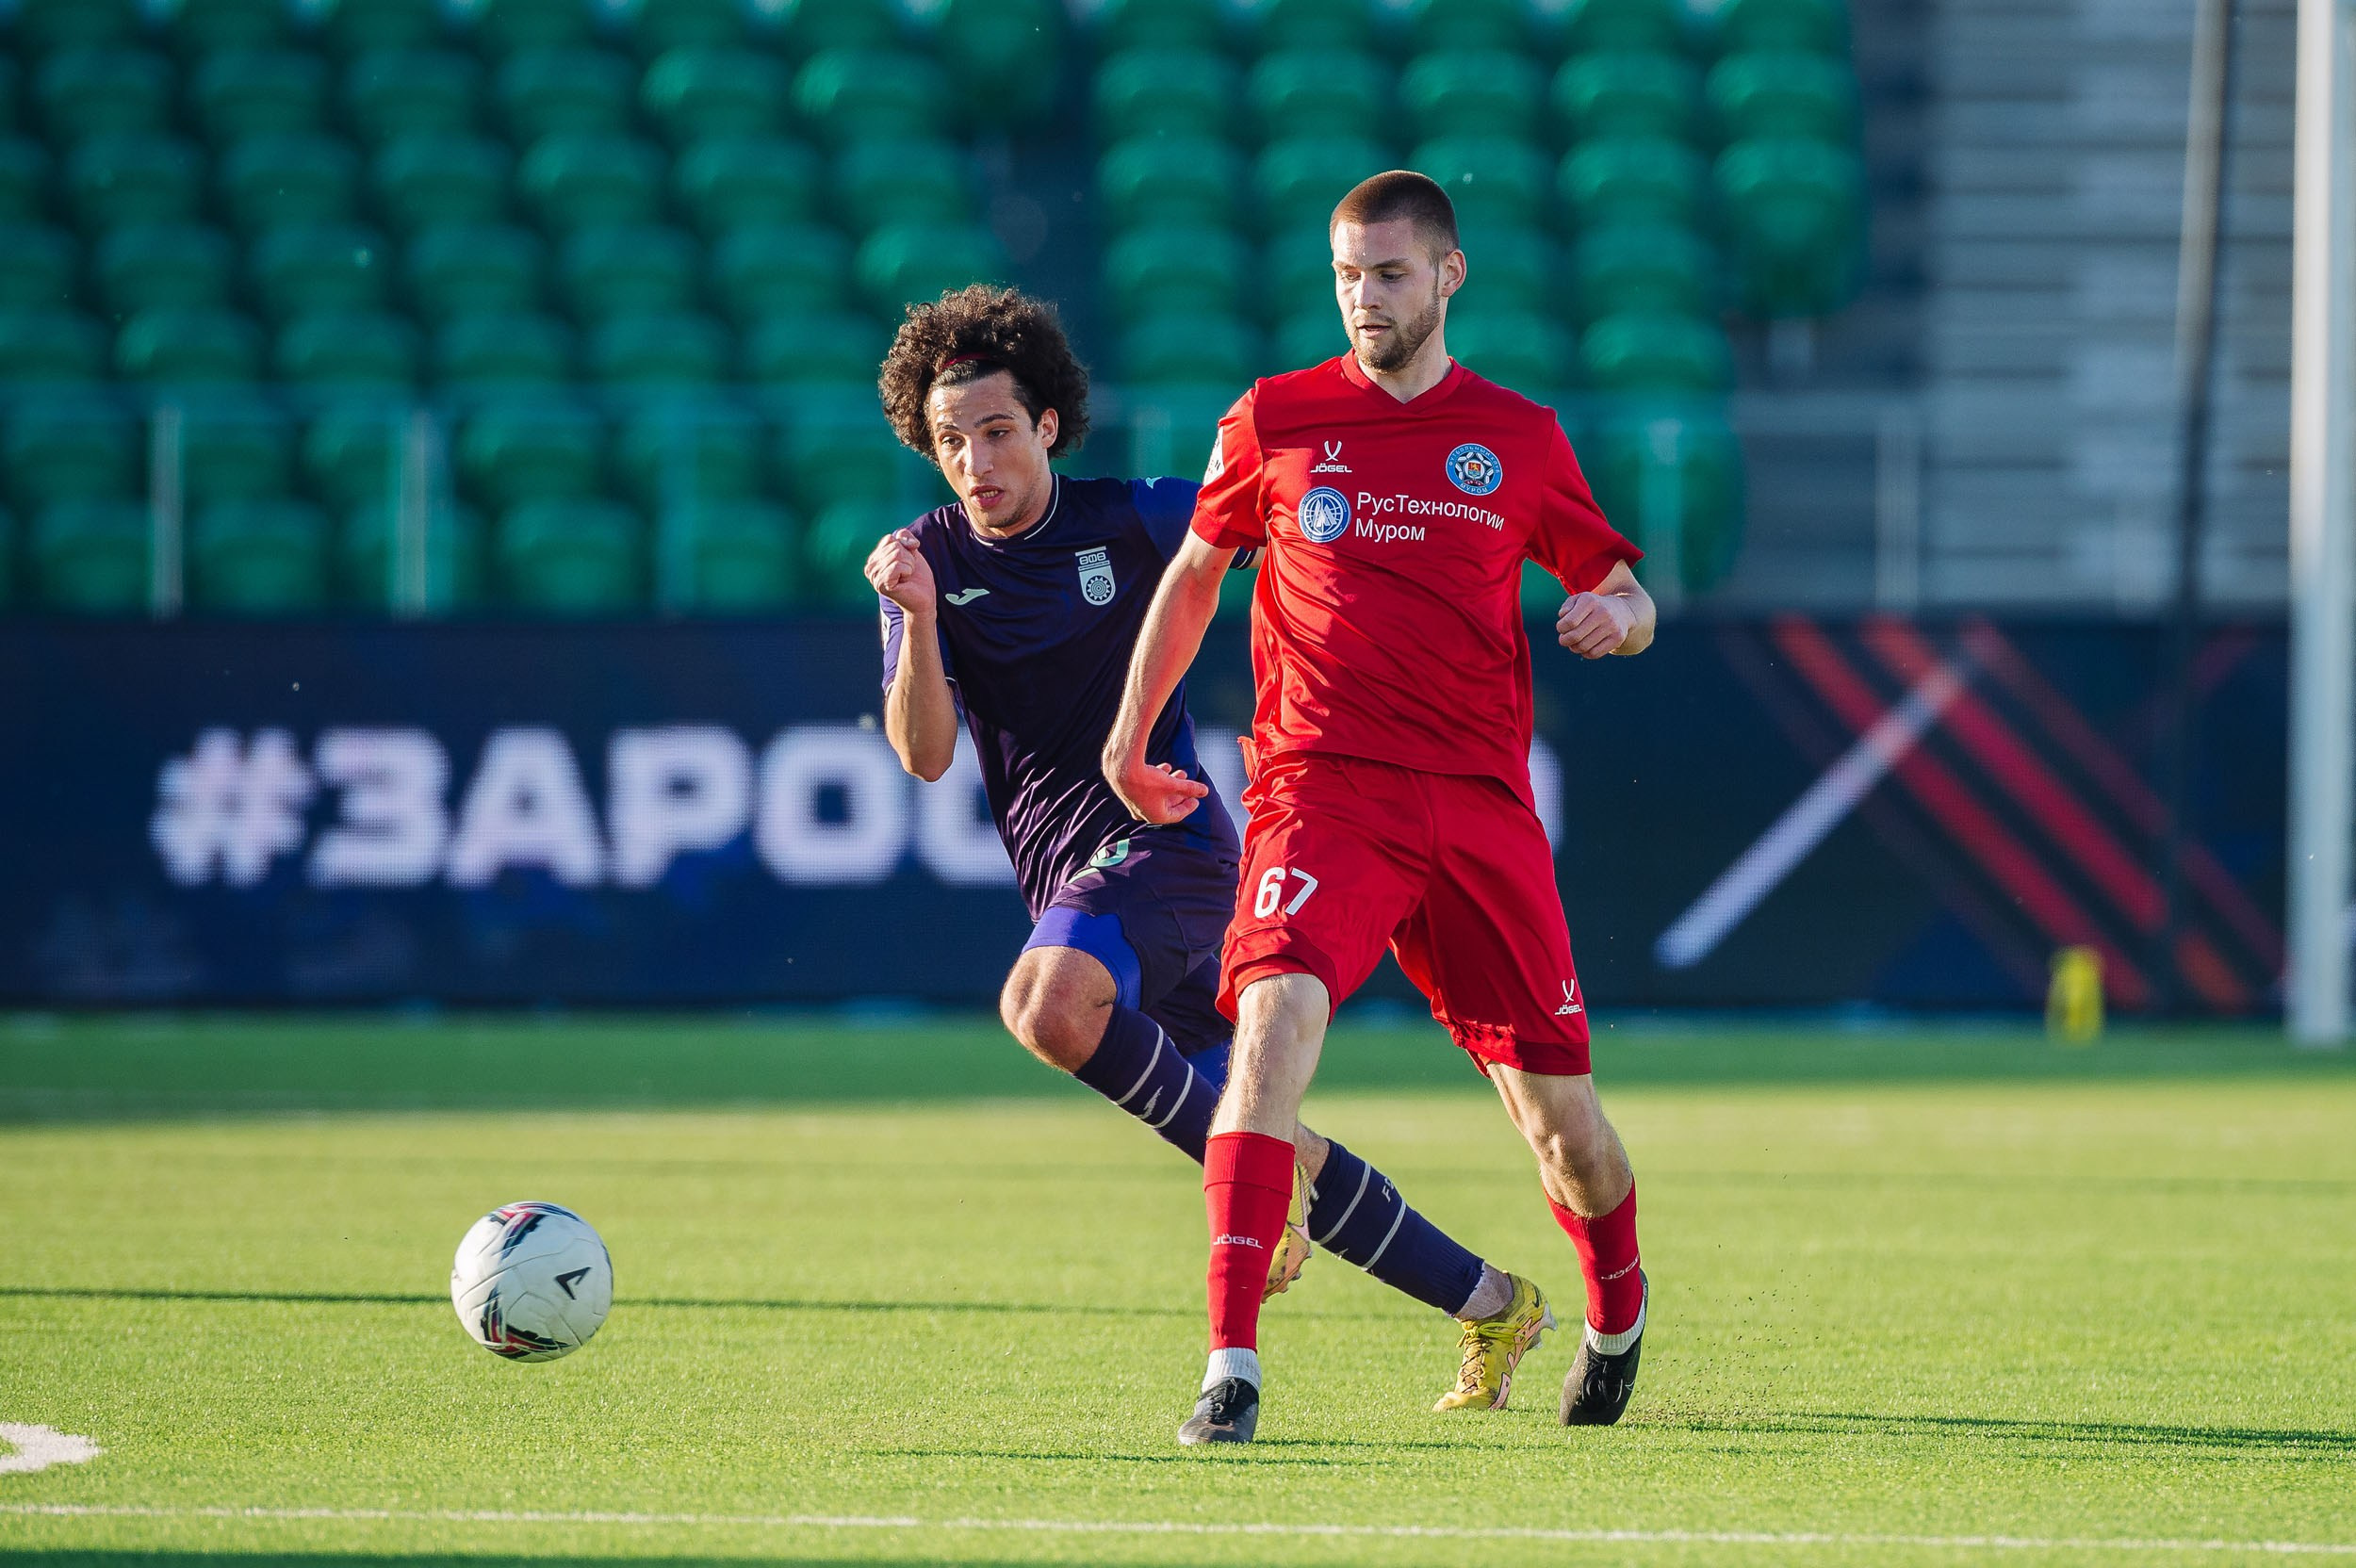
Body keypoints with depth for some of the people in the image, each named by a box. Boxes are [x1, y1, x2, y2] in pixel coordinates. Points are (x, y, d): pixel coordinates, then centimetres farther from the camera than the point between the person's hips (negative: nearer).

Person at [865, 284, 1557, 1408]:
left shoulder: (1132, 519, -3)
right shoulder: (929, 561, 3)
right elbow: (924, 755, -7)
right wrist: (917, 618, -24)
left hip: (1163, 838, -4)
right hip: (1063, 878, 4)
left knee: (1047, 1006, -35)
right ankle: (1489, 1305, 18)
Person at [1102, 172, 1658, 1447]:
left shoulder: (1519, 438, 9)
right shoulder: (1274, 421, 8)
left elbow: (1621, 590, 17)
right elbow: (1195, 569, 22)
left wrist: (1616, 612, -7)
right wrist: (1130, 733, 23)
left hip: (1478, 802, 1)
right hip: (1320, 786, -1)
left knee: (1557, 1112, 2)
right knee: (1274, 1016, -28)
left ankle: (1616, 1318, 35)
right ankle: (1231, 1366, -31)